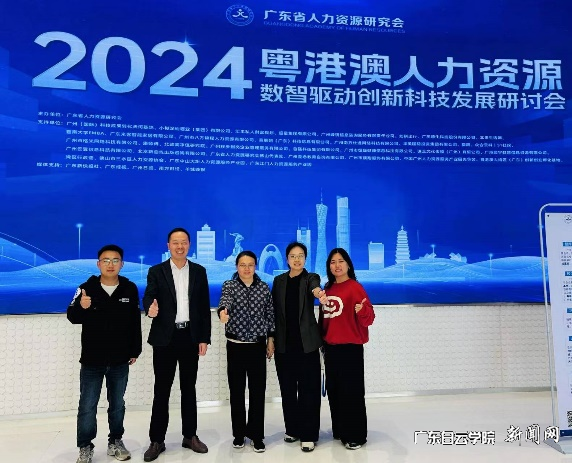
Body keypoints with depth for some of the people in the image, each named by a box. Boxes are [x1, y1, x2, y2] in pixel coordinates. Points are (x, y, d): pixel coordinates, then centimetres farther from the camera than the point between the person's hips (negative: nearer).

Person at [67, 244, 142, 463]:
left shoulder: (130, 289, -2)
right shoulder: (87, 288, -6)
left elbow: (135, 322, 3)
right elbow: (72, 317, -8)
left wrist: (135, 351, 4)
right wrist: (81, 307, -30)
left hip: (120, 360, 1)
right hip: (92, 359, -1)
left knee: (117, 404, 14)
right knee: (87, 405, 5)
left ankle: (115, 442, 30)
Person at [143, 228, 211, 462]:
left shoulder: (199, 271, 5)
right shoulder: (156, 271, 2)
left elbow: (204, 306, 4)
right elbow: (148, 297, -9)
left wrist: (204, 338, 0)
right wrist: (150, 308, -34)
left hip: (190, 336, 2)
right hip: (165, 337, -1)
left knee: (189, 387, 11)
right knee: (161, 389, 5)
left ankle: (190, 436, 24)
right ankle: (157, 440, 16)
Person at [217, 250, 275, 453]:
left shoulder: (264, 288, 3)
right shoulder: (229, 285, -3)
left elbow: (270, 315, 8)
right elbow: (225, 300, -25)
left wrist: (271, 338, 5)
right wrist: (223, 311, -46)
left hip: (258, 345, 1)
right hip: (235, 345, -1)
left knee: (258, 390, 3)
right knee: (236, 390, 7)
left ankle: (256, 434, 16)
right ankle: (239, 433, 21)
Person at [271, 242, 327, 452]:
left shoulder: (310, 277, -1)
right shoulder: (279, 280, 8)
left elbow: (314, 287, -26)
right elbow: (274, 310, 9)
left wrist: (319, 293, -50)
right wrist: (271, 338, 6)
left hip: (306, 342, -3)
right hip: (284, 342, 3)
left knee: (308, 388, 0)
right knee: (287, 388, 10)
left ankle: (308, 434, 10)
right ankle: (292, 428, 26)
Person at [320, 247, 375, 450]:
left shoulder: (355, 287, -11)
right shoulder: (328, 288, 8)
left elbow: (369, 318, -15)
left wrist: (362, 310, -35)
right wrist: (322, 340, 14)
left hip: (350, 347, -7)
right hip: (330, 347, 7)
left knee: (351, 391, 1)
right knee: (334, 390, 15)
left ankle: (356, 435, 15)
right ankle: (339, 430, 30)